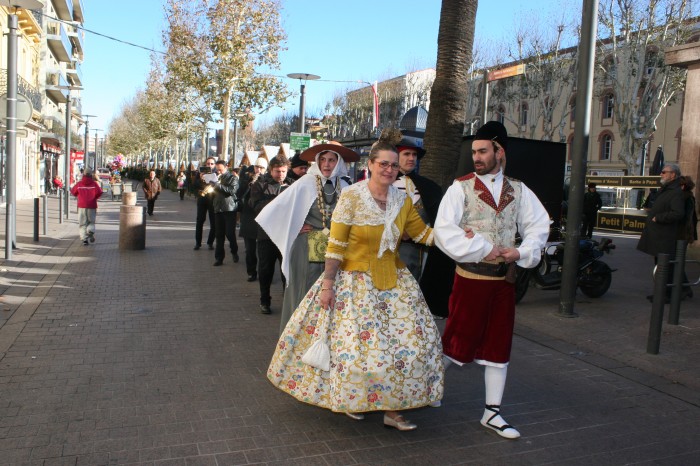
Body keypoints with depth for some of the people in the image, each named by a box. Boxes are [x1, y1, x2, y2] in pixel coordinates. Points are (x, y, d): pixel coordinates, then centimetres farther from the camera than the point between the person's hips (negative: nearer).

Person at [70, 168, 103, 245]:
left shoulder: (79, 184, 3)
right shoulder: (94, 183, -3)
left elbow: (73, 192, 11)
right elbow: (99, 192, -14)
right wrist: (95, 197, 5)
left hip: (82, 206, 1)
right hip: (92, 206, -1)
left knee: (82, 223, 5)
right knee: (91, 222, 13)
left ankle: (84, 239, -5)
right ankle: (90, 232, -15)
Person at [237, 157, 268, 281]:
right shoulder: (247, 178, 6)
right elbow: (239, 195, -6)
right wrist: (251, 182, -15)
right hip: (248, 218, 3)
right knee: (250, 249, 8)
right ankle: (251, 272, 18)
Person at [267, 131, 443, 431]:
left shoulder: (402, 201, 3)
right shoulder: (351, 196, -10)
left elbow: (424, 234, 6)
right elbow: (335, 245, -11)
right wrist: (327, 284, -12)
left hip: (394, 279, 5)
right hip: (355, 279, -4)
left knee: (412, 338, 0)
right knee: (355, 341, 0)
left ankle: (393, 408, 14)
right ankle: (350, 398, 28)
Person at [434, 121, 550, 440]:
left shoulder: (518, 191, 6)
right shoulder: (460, 188, -6)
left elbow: (539, 226, 9)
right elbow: (444, 232, -15)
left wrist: (522, 251, -9)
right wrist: (483, 250, -18)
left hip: (504, 280, 4)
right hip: (470, 278, -4)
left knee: (499, 345, 11)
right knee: (457, 340, 4)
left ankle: (492, 412, 24)